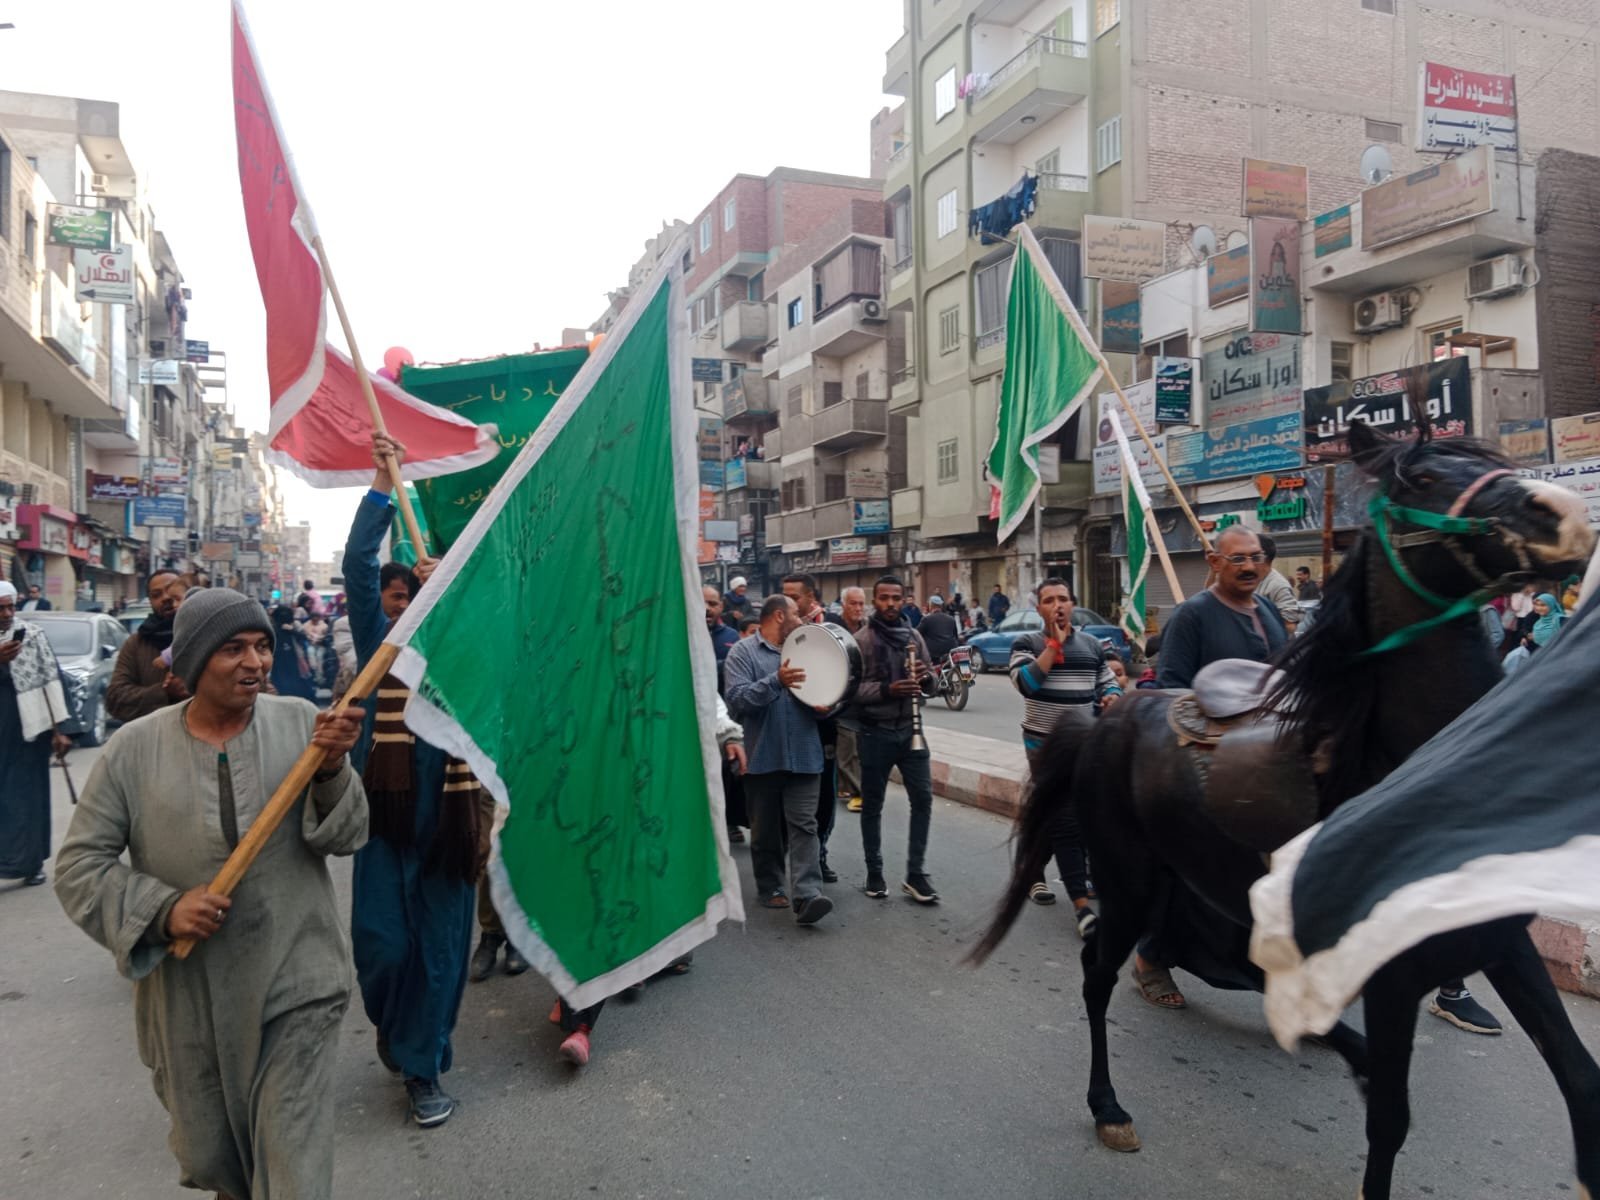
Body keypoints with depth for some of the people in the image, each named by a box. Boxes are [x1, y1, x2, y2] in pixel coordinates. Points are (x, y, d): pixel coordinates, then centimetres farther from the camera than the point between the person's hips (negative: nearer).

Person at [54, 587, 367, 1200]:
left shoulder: (299, 721, -5)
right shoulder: (136, 747, -4)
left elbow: (347, 836, -6)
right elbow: (78, 866, 0)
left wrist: (331, 770, -25)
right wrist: (163, 908, -15)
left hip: (294, 989, -1)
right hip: (188, 998, 2)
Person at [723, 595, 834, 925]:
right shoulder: (743, 652, -1)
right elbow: (737, 698, -13)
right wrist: (776, 681, -26)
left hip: (804, 754, 3)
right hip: (763, 757, -3)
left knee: (804, 826, -6)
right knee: (765, 830, 8)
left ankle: (807, 895, -13)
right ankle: (771, 888, 22)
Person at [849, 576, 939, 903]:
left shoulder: (914, 636, 7)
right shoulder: (861, 640, -7)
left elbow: (930, 688, 11)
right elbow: (850, 688, -14)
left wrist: (927, 678, -11)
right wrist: (886, 689, -26)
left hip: (910, 729, 4)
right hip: (875, 732, -4)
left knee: (923, 799, 1)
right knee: (872, 805, 8)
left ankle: (915, 873, 12)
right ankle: (874, 872, 21)